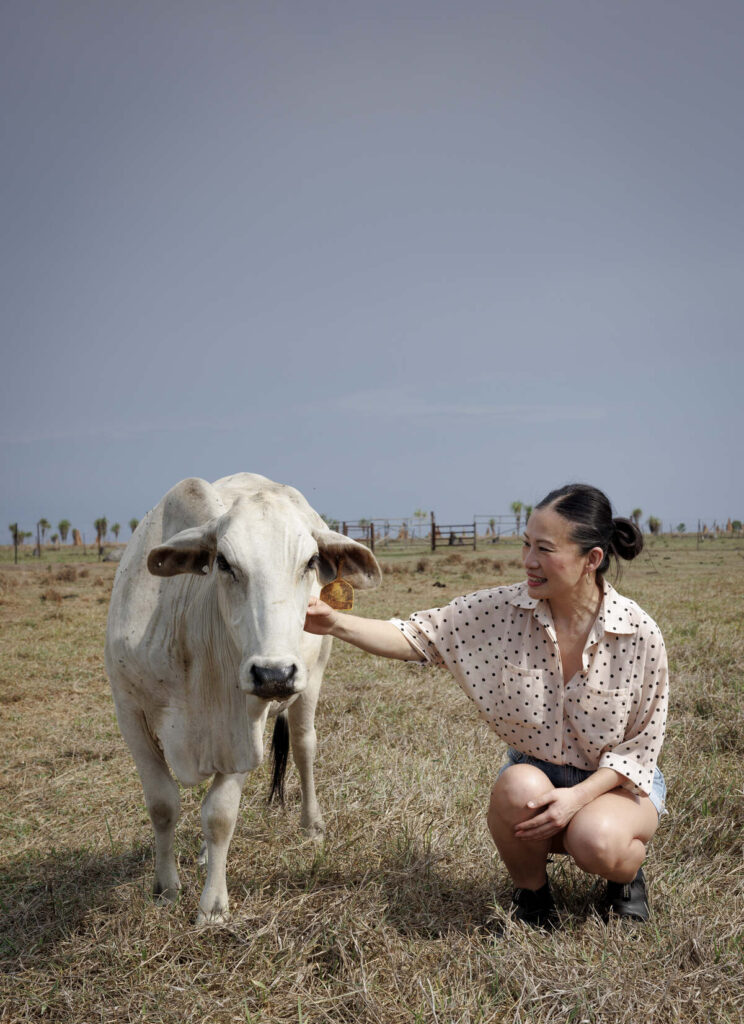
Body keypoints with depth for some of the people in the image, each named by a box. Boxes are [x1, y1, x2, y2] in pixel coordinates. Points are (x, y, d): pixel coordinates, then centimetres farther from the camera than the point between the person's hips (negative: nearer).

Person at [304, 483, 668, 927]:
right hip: (535, 770, 2)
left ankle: (627, 875, 6)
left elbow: (642, 744, -10)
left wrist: (579, 796, -24)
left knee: (596, 842, -34)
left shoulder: (640, 633, -17)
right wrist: (335, 623, -26)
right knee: (519, 786, -34)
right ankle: (531, 891, -1)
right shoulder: (501, 609, -12)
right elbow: (418, 637, -11)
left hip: (618, 780, -2)